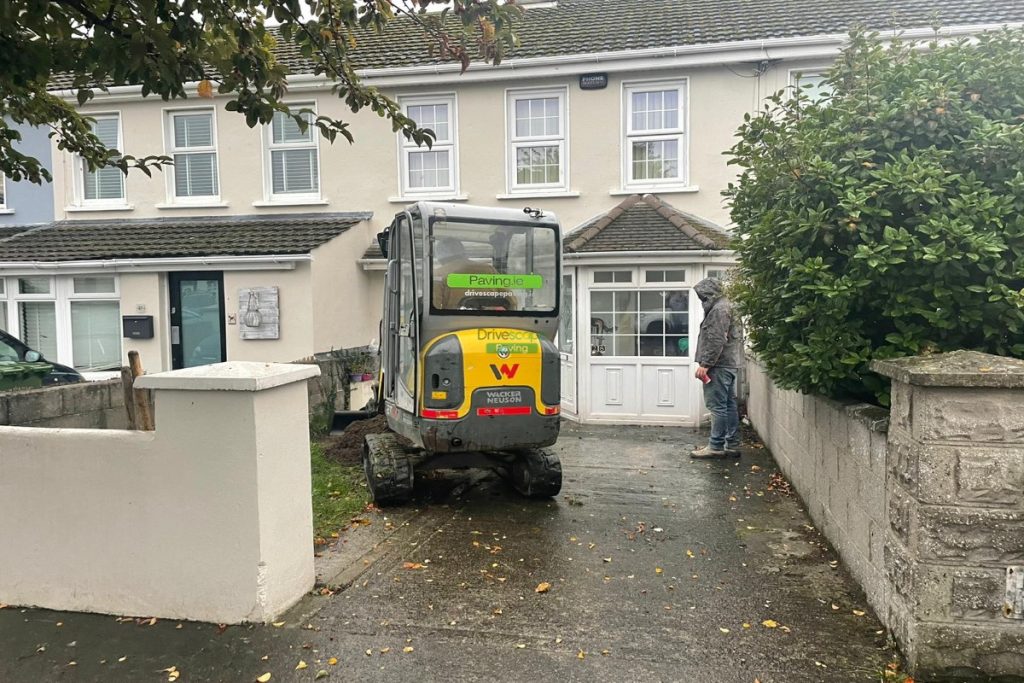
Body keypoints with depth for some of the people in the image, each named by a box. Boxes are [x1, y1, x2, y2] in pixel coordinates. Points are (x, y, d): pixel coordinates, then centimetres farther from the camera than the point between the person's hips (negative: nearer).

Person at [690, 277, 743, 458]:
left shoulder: (719, 309, -13)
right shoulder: (726, 307, 20)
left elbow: (716, 341, -21)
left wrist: (705, 364, -19)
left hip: (719, 365, -11)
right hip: (729, 364, 11)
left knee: (718, 406, -7)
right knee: (729, 404, 11)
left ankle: (716, 446, -3)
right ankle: (732, 445, 16)